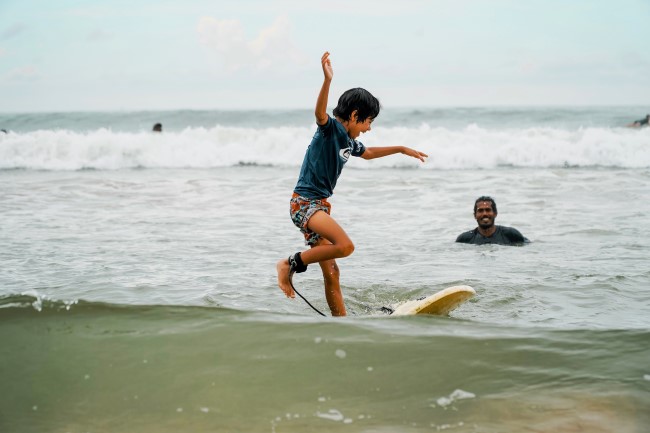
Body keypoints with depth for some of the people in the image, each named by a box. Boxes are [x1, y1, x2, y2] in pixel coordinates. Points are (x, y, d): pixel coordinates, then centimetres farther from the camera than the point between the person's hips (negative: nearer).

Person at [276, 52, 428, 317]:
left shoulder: (349, 141, 16)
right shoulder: (330, 128, -10)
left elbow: (368, 153, 38)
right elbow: (320, 113, -35)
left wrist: (402, 149, 42)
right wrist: (328, 80, -49)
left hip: (320, 205, 9)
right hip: (304, 202, -9)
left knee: (331, 272, 8)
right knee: (345, 246, -26)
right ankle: (290, 264, -12)